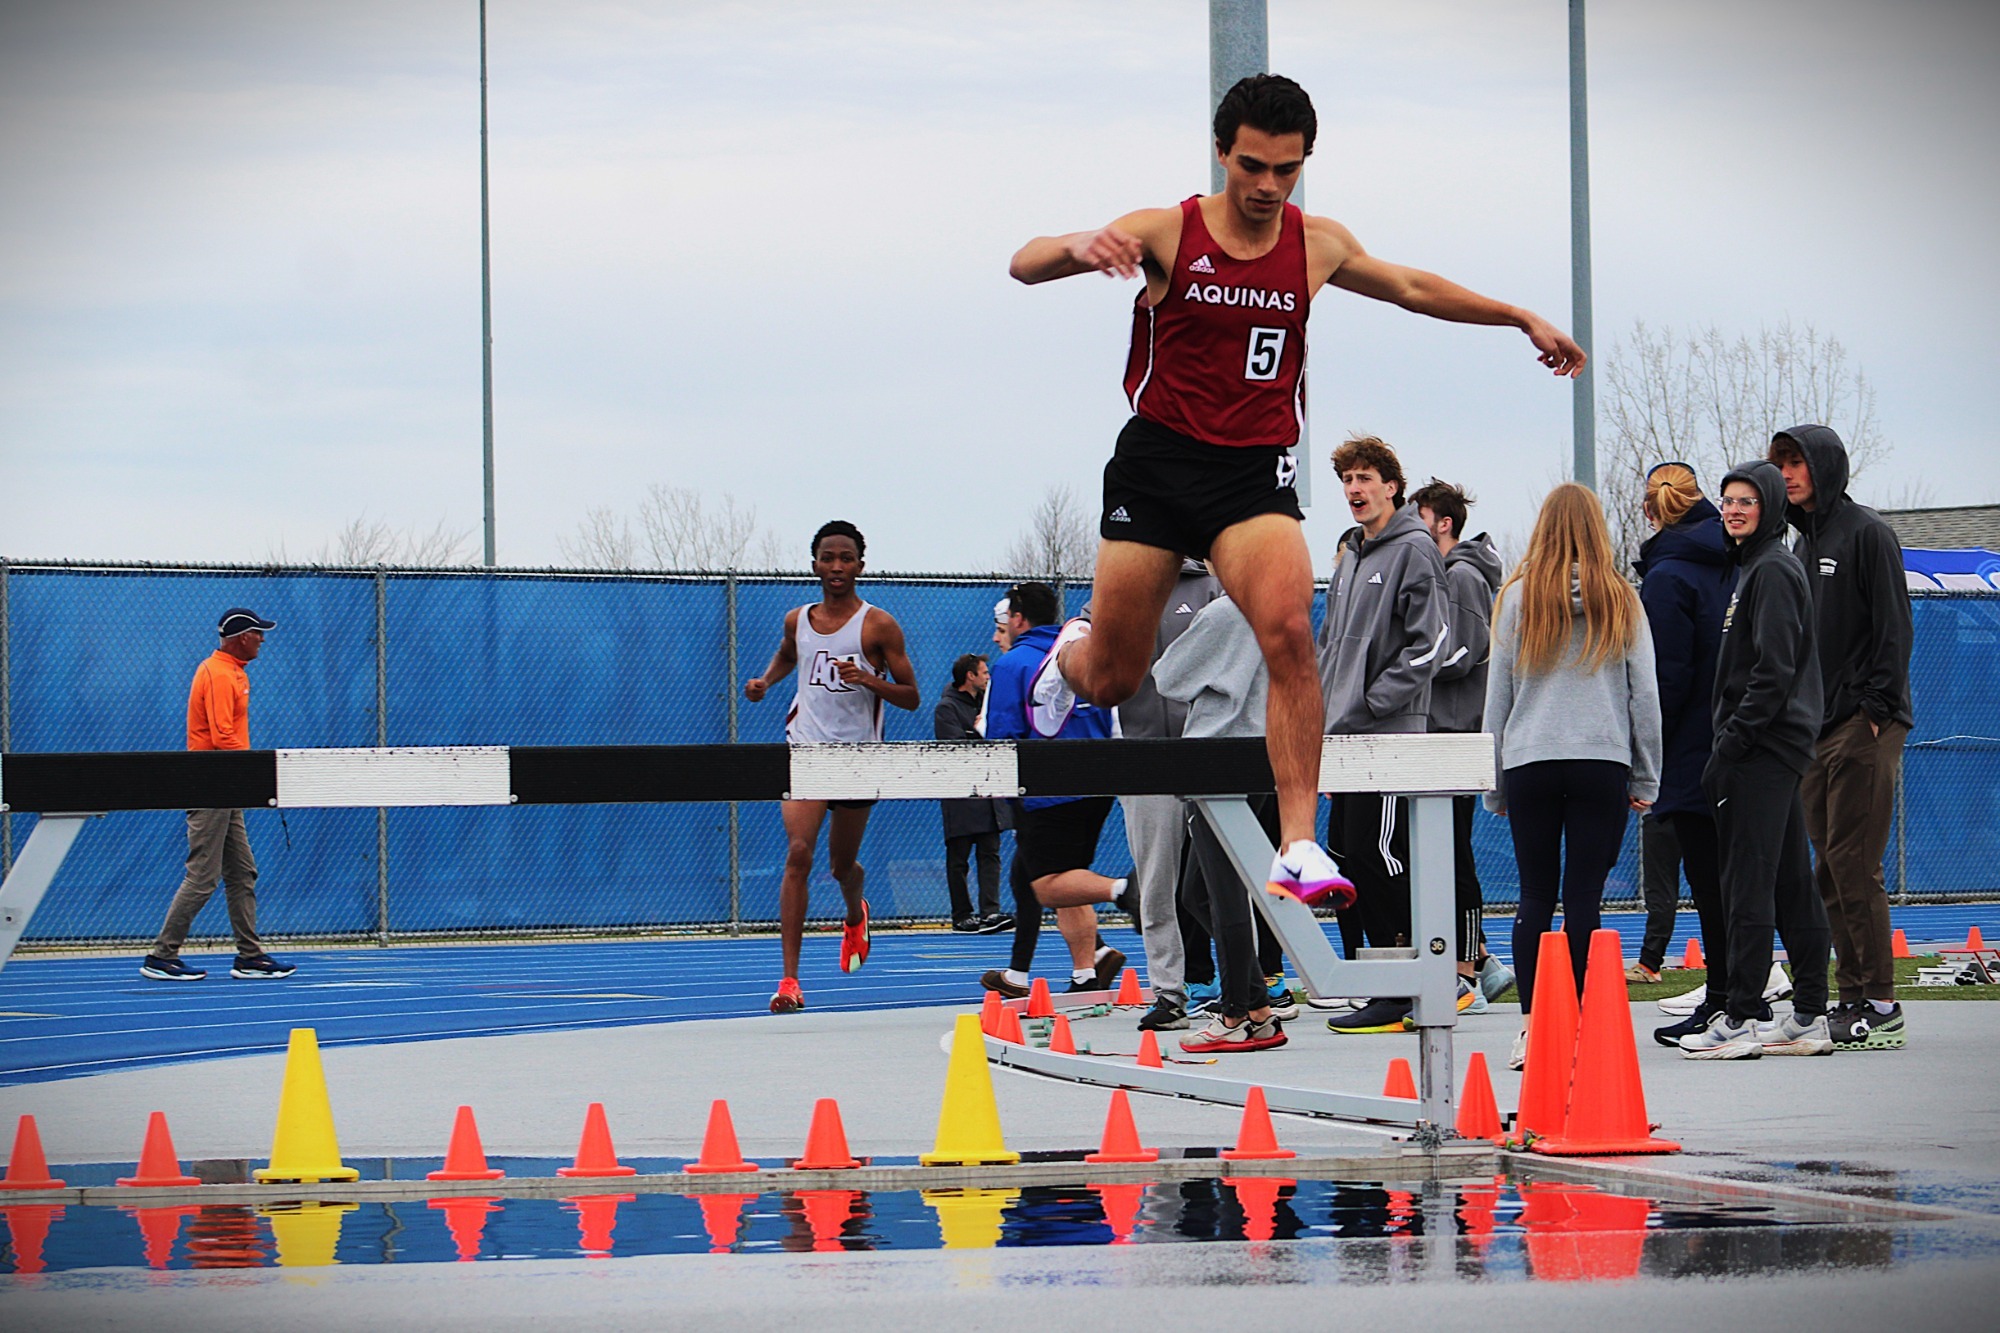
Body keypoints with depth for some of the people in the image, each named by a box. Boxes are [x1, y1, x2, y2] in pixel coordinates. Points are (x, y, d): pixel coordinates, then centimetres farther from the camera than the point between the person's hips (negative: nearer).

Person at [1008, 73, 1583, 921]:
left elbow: (1412, 288, 25)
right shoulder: (1164, 232, -5)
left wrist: (1520, 318, 27)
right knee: (1111, 682, 4)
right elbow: (1024, 267, -14)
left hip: (1256, 470, 1)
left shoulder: (1320, 246, 5)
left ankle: (1298, 848, -25)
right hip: (1156, 461, -1)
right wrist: (1081, 246, -36)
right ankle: (1070, 653, 45)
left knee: (1290, 632, -26)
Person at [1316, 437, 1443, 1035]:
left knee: (1378, 856, -11)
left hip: (1390, 733, -9)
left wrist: (1372, 702, -17)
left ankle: (1400, 995, -7)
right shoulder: (1350, 553, 19)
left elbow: (1428, 642, -14)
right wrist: (1325, 705, 12)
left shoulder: (1413, 550, -7)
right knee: (1346, 852, 8)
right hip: (1344, 735, 9)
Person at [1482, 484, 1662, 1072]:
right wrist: (1645, 780, 13)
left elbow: (1497, 695, 6)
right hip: (1603, 762, 0)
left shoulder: (1517, 598, 2)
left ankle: (1530, 1025, 0)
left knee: (1535, 895, 6)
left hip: (1529, 764, 0)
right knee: (1584, 896, 1)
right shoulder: (1620, 601, 3)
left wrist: (1493, 782, 13)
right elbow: (1645, 696, 5)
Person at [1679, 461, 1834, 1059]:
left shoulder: (1772, 570, -11)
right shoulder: (1755, 566, 19)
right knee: (1792, 883, 9)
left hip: (1764, 747, -10)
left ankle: (1742, 1018, -9)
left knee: (1748, 883, -9)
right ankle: (1809, 1017, 11)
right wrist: (1731, 746, 17)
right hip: (1778, 749, 10)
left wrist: (1730, 746, -19)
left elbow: (1773, 672, -19)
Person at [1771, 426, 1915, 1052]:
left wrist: (1876, 710, -16)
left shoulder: (1867, 533, -6)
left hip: (1864, 725, -8)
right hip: (1817, 728, 9)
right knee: (1830, 868, 7)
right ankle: (1853, 996, 10)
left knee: (1854, 864, -11)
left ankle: (1880, 1006, -9)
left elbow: (1894, 628, -11)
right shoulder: (1805, 542, 18)